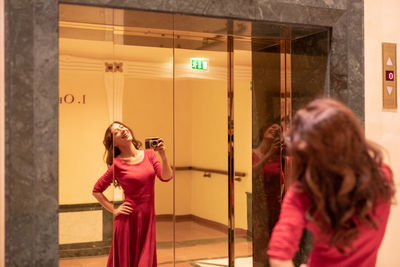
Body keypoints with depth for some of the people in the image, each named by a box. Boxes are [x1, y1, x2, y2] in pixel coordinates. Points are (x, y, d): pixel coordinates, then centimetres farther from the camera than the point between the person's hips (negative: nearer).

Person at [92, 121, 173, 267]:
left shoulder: (149, 155, 4)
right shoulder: (117, 164, -6)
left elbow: (166, 177, -6)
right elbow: (97, 190, 1)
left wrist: (162, 155, -19)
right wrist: (114, 210, -3)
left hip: (148, 218, 3)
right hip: (128, 219, -3)